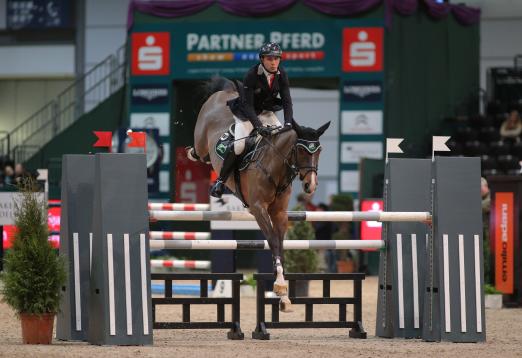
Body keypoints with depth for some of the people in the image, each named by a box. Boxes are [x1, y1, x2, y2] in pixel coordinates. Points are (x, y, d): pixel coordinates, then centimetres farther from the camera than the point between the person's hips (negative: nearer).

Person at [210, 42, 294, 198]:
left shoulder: (281, 75, -12)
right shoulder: (251, 75, -27)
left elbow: (287, 101, -12)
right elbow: (247, 105, -29)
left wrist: (288, 123, -29)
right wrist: (259, 126, -40)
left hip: (266, 113, 5)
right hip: (246, 114, -5)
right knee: (239, 145, -23)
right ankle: (220, 180, -8)